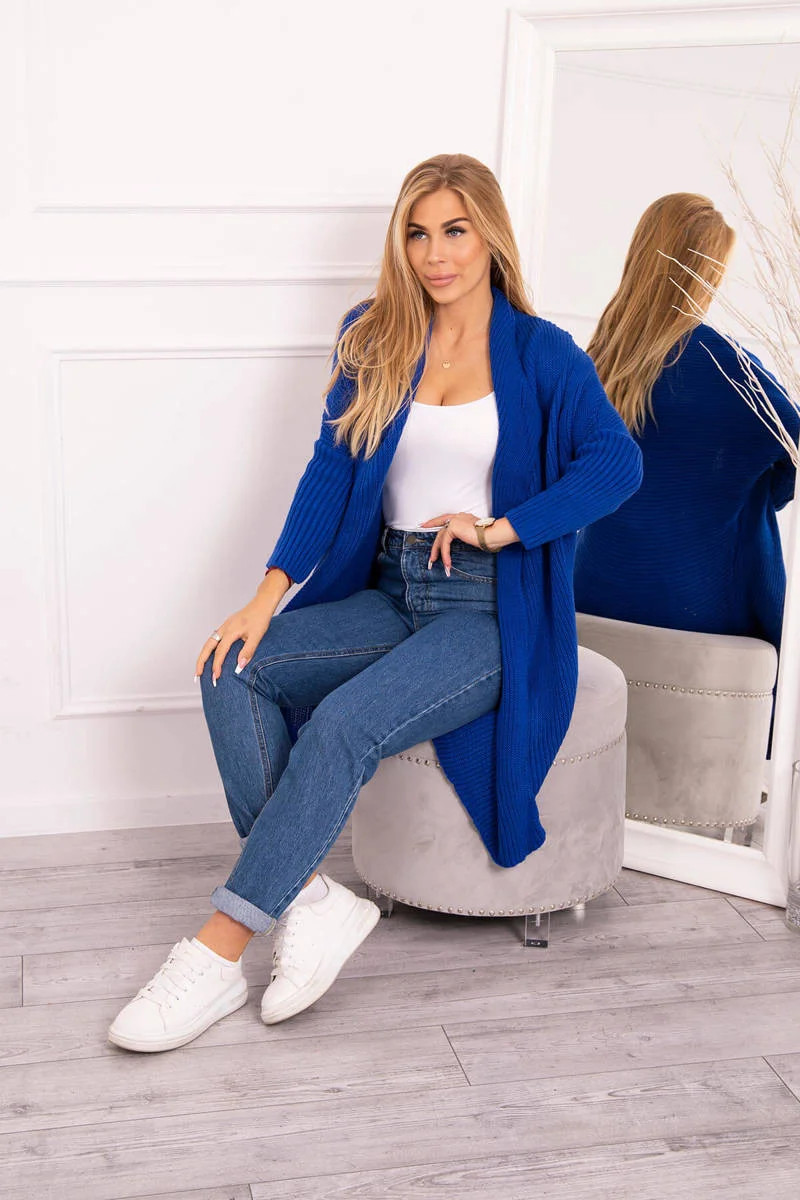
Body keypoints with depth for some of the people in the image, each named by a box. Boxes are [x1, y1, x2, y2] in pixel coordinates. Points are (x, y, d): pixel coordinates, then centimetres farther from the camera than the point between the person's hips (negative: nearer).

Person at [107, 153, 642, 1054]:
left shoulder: (540, 354, -1)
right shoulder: (374, 337, 9)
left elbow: (617, 463, -10)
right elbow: (331, 469, 4)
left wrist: (500, 529, -17)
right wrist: (268, 597, -6)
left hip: (493, 615, -5)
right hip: (388, 595, 5)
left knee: (345, 723, -29)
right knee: (236, 670, -19)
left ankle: (221, 950, -23)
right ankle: (311, 900, -22)